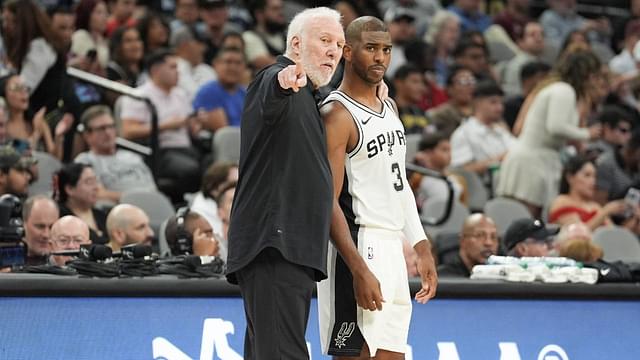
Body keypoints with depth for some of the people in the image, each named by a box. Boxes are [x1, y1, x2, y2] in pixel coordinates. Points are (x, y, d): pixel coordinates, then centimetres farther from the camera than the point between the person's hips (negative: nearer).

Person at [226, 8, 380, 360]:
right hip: (274, 248, -10)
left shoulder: (305, 99, 25)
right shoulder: (276, 79, -5)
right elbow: (273, 93, -32)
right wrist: (285, 81, -55)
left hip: (293, 251, 10)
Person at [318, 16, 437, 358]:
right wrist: (359, 271, -23)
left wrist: (422, 249, 17)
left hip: (392, 249, 9)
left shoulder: (389, 107, 15)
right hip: (359, 248, -9)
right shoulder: (338, 114, -12)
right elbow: (328, 202, -17)